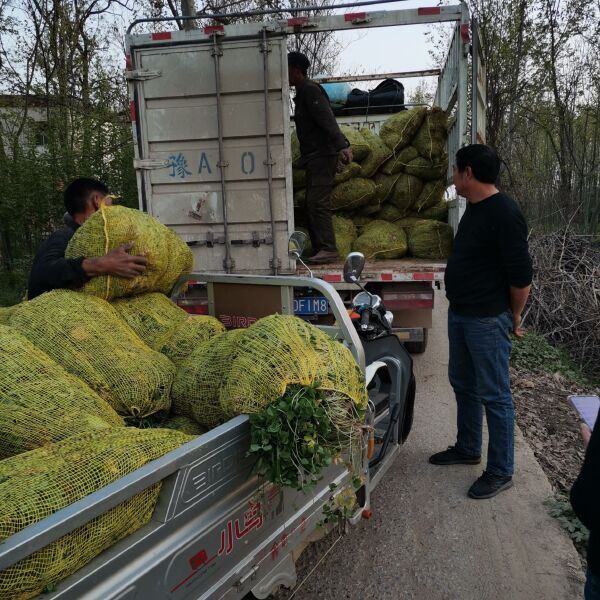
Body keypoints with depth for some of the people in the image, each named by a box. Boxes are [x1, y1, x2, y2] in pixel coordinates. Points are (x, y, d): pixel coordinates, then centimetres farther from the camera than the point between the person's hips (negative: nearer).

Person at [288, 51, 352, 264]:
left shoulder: (310, 90, -8)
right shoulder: (302, 92, 22)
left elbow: (327, 119, -22)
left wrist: (341, 145, -33)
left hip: (322, 156, -10)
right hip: (313, 158, 10)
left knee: (317, 203, -15)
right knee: (311, 205, 8)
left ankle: (328, 249, -15)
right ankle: (319, 249, 10)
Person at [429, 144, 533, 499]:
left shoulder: (504, 214, -20)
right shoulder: (475, 208, 10)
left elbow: (521, 275, -19)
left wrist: (514, 317, -6)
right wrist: (459, 307, 18)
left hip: (487, 320, -10)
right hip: (460, 314, 10)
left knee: (494, 396, 2)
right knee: (463, 384, 20)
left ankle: (501, 473, 17)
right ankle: (468, 449, 38)